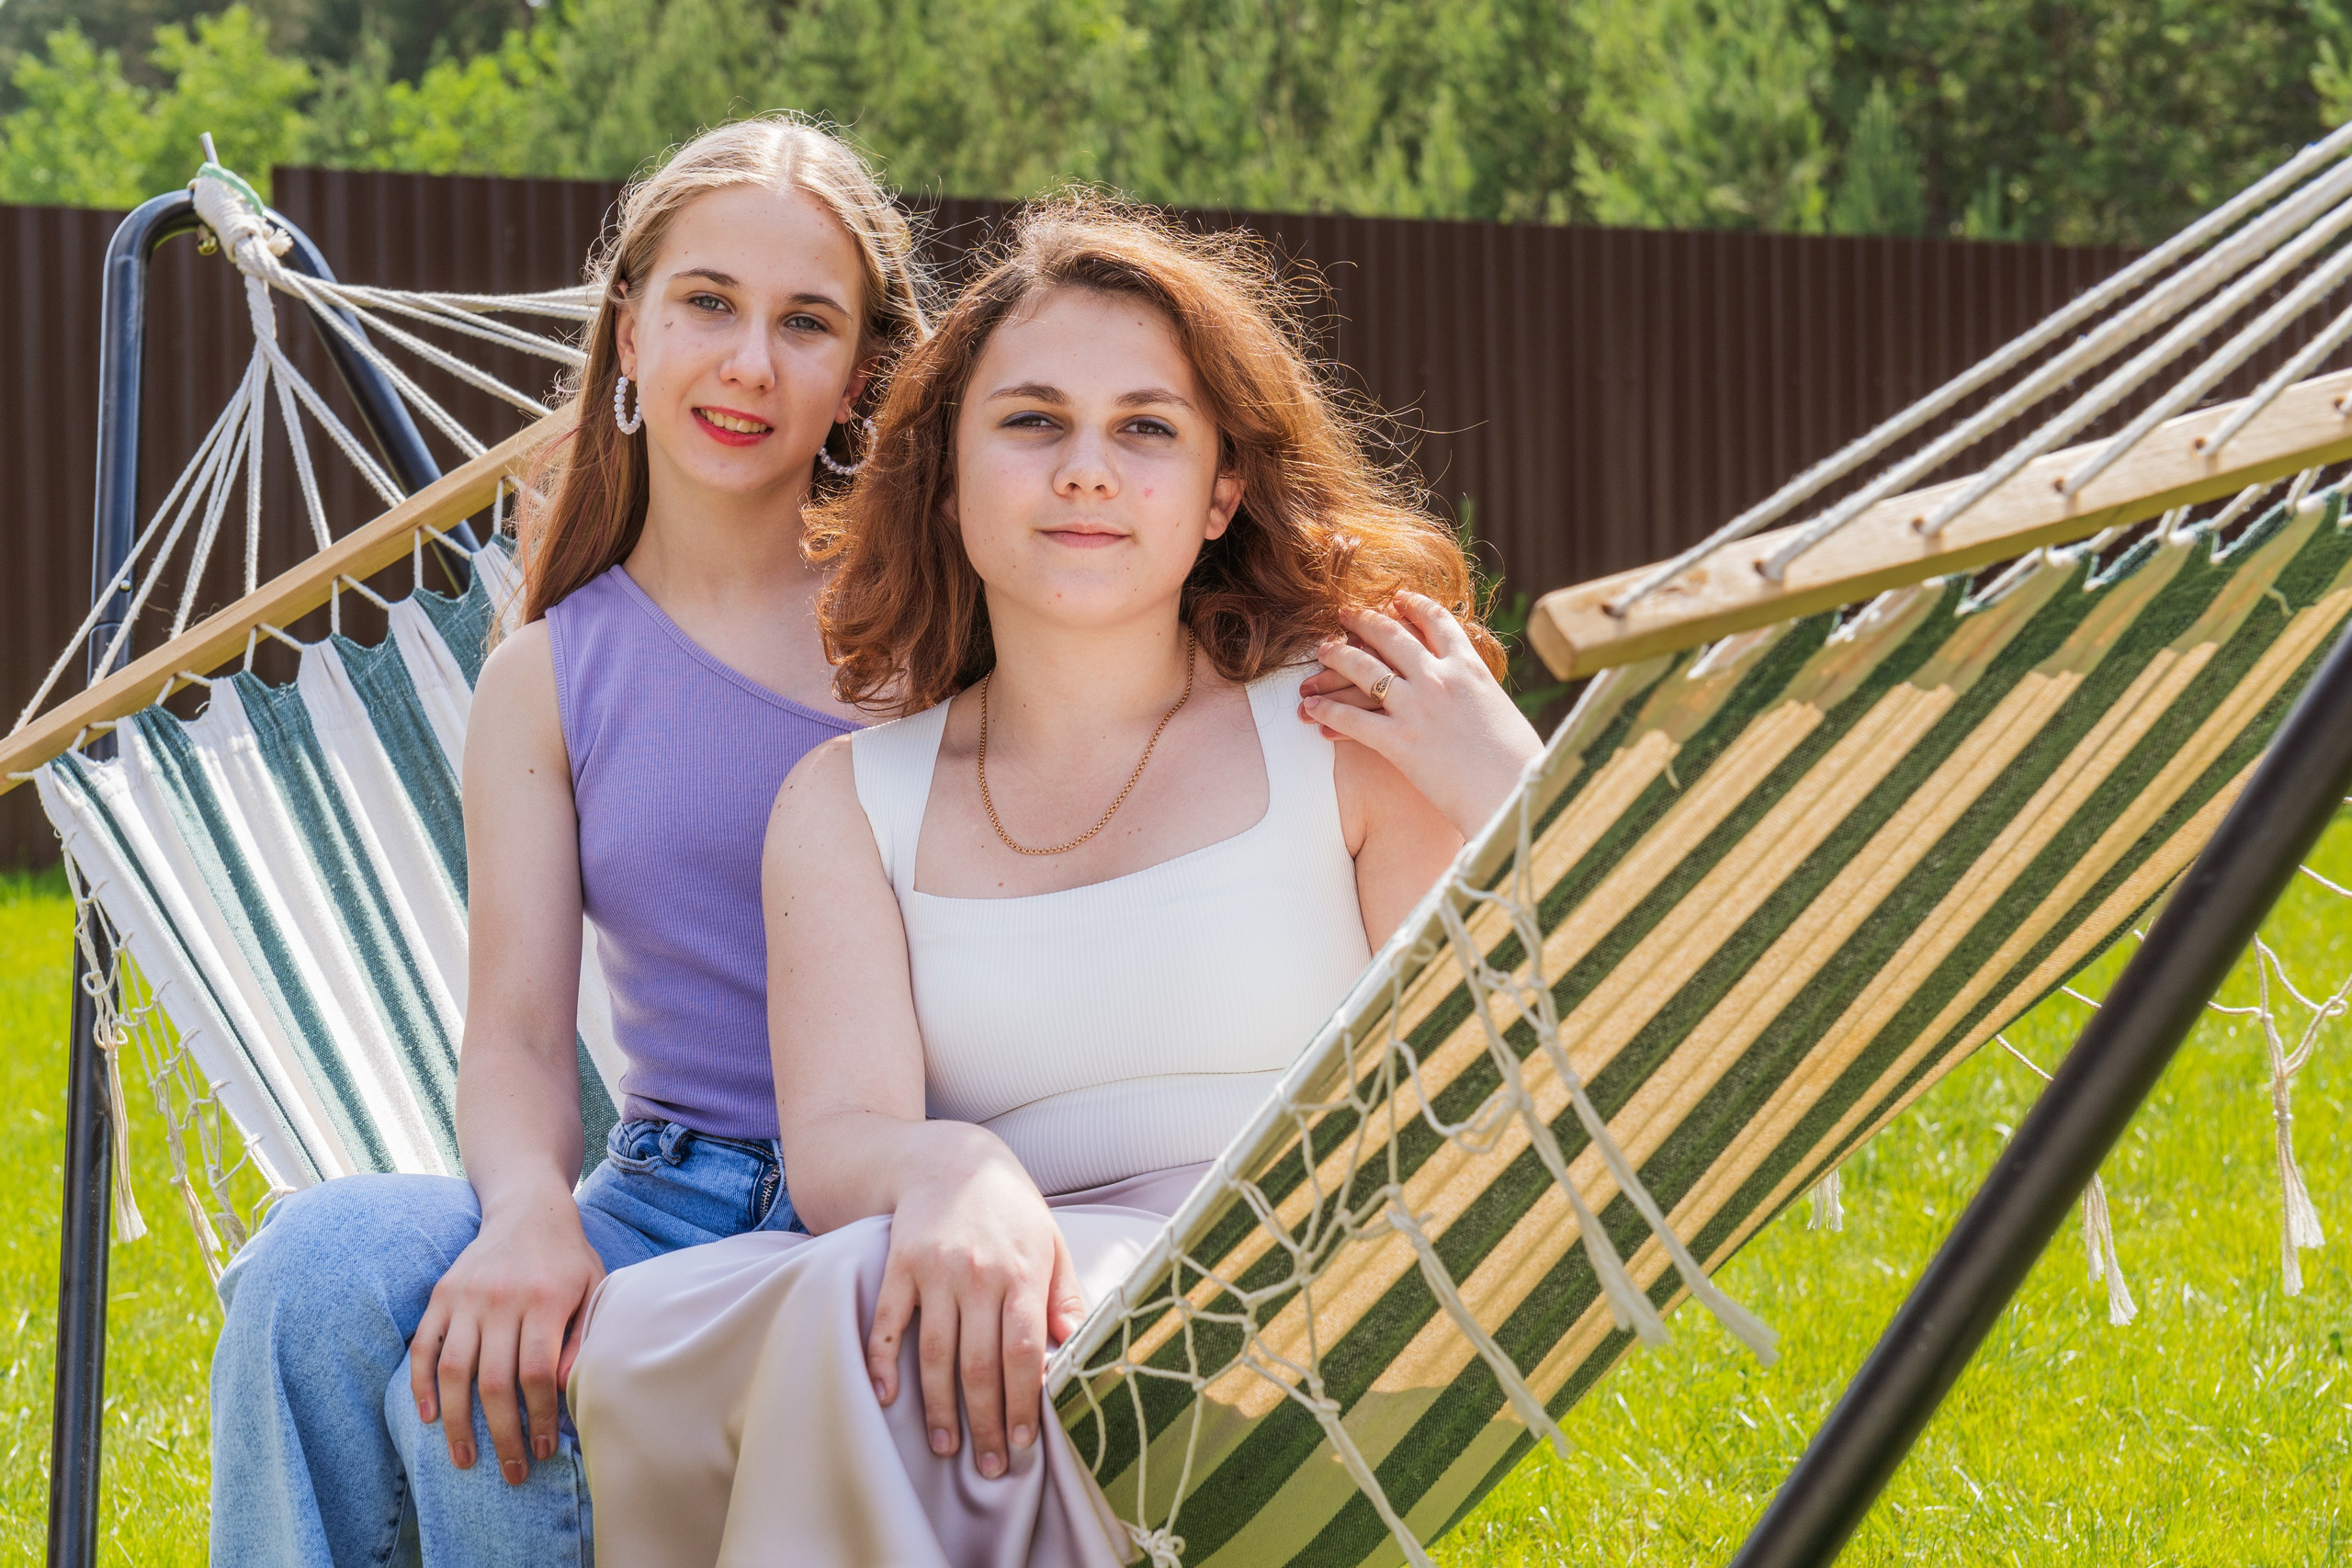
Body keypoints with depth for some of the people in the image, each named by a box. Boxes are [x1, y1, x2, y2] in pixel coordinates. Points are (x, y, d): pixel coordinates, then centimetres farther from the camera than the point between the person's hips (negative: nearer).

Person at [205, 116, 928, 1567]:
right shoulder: (549, 683, 11)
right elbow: (517, 1031, 2)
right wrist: (529, 1211, -22)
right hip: (672, 1199, 3)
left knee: (479, 1394, -29)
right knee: (320, 1272, -28)